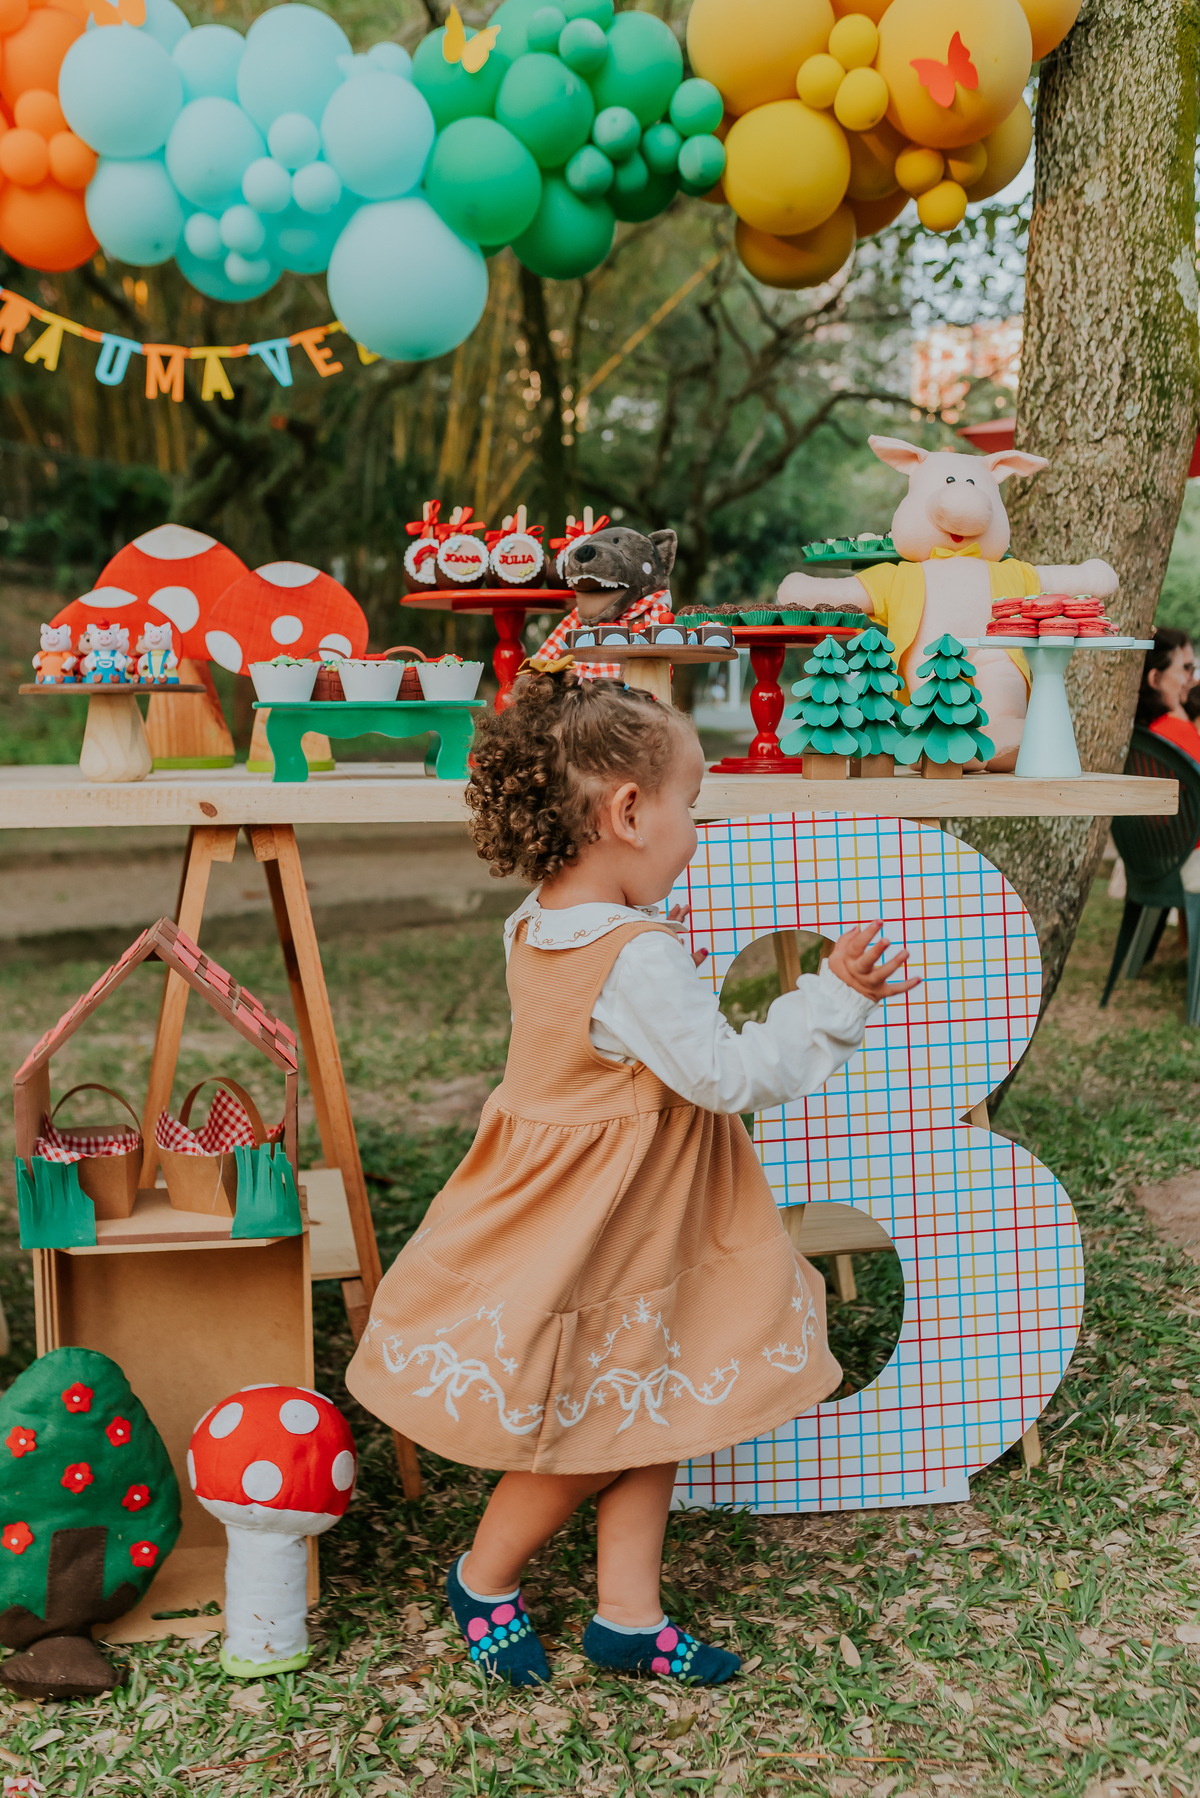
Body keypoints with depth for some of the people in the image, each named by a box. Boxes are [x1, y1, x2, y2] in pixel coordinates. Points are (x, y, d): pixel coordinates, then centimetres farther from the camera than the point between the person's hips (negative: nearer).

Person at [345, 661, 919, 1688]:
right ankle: (484, 1582, 30)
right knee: (596, 1436, 10)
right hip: (602, 1233, -9)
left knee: (647, 1419, 17)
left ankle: (630, 1618, 26)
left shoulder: (539, 929, 0)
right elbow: (727, 1075, -25)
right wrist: (832, 1002, -21)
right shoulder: (638, 959, -28)